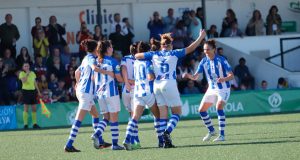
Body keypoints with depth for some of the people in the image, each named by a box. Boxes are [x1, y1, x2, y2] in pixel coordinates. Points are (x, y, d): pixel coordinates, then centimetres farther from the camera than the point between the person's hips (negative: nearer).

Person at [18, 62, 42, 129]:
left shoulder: (32, 73, 12)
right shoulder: (22, 73, -2)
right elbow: (23, 81, -20)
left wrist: (38, 91, 15)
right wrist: (27, 74, -19)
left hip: (33, 91, 5)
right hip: (26, 91, -5)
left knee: (34, 108, 4)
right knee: (26, 108, -6)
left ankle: (34, 124, 10)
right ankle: (25, 124, -4)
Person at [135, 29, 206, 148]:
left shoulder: (154, 55, 10)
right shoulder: (173, 53, 3)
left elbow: (137, 56, 13)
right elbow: (190, 48, 6)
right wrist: (201, 37, 16)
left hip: (157, 85, 4)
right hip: (169, 84, -4)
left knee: (163, 114, 6)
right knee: (177, 113, 3)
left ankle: (165, 141, 1)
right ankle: (167, 132, -20)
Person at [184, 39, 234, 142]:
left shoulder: (221, 60, -16)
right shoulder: (204, 62, -3)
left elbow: (231, 75, -17)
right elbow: (195, 77, -4)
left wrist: (224, 79, -39)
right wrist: (189, 76, -26)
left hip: (223, 89, -6)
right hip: (212, 89, 6)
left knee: (219, 107, -26)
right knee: (202, 110, 2)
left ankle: (222, 135, -21)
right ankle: (211, 131, 23)